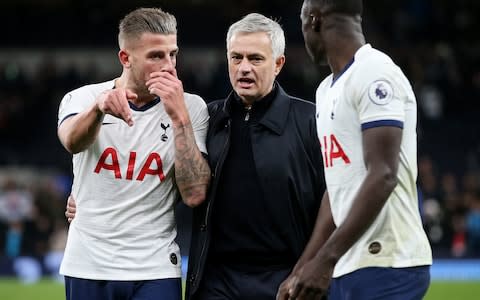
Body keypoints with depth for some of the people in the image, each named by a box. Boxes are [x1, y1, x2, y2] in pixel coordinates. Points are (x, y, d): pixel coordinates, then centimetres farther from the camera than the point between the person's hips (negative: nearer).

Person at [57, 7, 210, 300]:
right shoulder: (84, 98, 0)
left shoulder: (190, 108, -1)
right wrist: (99, 107, -44)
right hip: (88, 267, 1)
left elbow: (195, 194, -11)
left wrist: (179, 116, -18)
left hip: (155, 269, -1)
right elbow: (73, 142, -23)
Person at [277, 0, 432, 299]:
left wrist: (325, 261, -23)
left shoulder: (375, 73, -10)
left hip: (385, 266, -9)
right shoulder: (327, 90, 19)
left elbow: (382, 177, -19)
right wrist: (302, 271, 17)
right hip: (348, 269, 9)